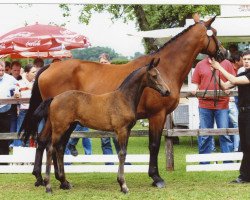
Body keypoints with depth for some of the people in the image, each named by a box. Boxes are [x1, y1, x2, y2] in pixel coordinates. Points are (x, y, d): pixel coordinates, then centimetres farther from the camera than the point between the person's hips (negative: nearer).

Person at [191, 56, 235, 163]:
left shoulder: (226, 64, 6)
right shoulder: (200, 65, 9)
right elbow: (195, 82, 11)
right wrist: (194, 89, -10)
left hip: (222, 104, -1)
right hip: (204, 104, 1)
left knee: (225, 134, 0)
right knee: (204, 135, 6)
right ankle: (204, 163, 14)